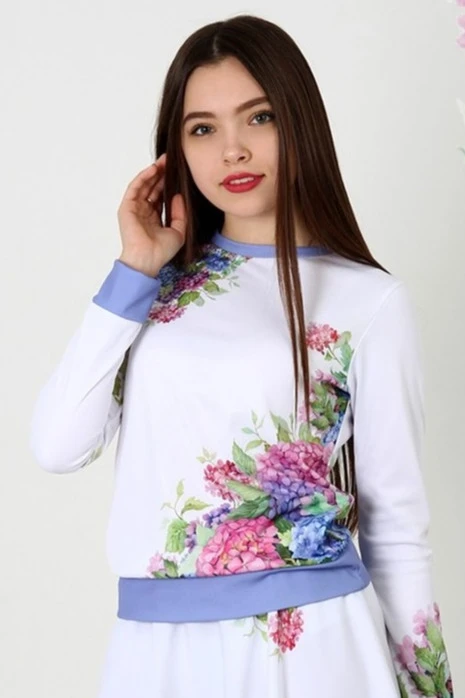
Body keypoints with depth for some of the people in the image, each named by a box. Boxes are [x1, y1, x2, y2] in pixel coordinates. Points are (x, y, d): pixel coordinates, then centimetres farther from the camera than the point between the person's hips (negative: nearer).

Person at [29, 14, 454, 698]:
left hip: (310, 639, -3)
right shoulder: (157, 287, 5)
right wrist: (135, 273, -5)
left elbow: (397, 524, -1)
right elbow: (58, 446, -4)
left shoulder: (369, 300, -6)